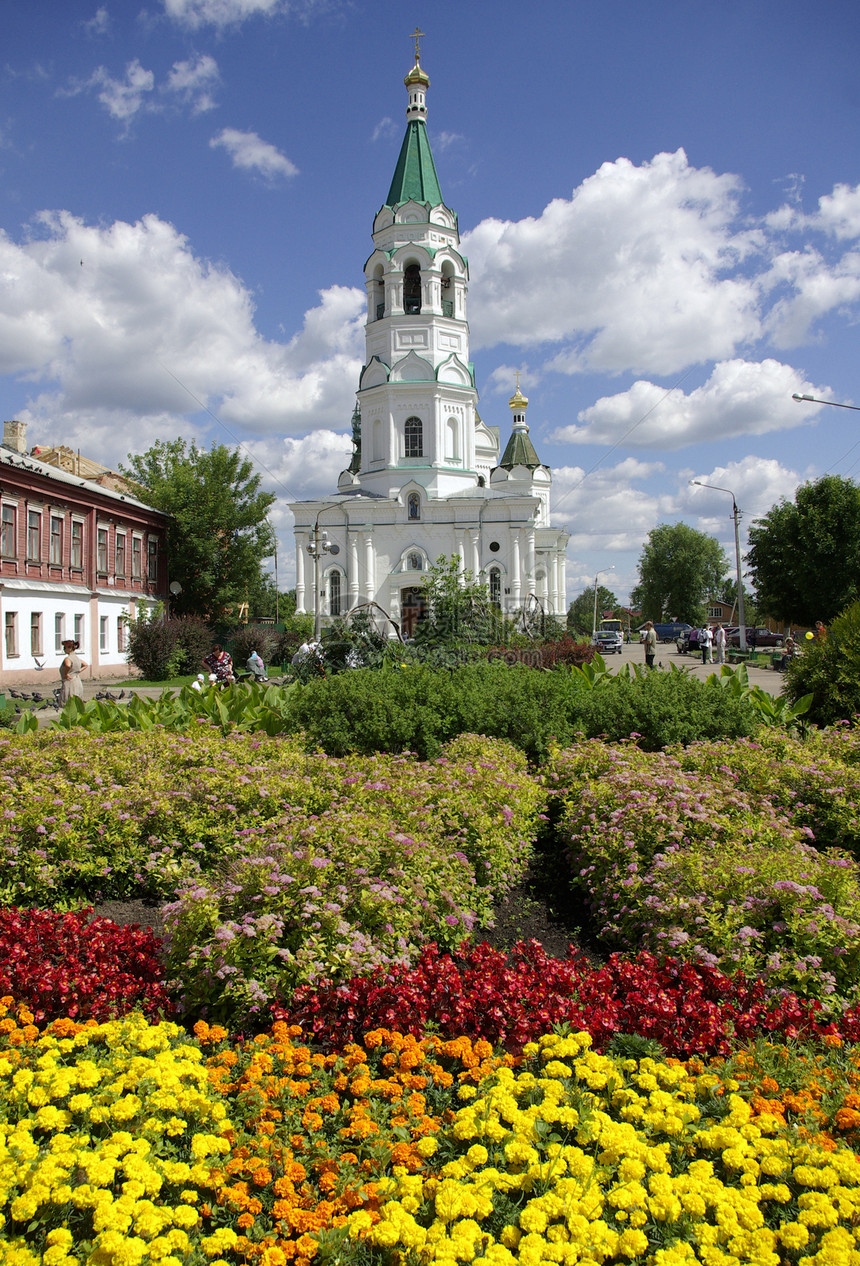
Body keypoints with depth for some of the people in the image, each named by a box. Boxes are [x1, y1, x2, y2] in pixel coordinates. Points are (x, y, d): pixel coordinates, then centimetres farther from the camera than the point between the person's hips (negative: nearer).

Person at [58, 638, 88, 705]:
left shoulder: (67, 659, -15)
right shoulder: (77, 658, 11)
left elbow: (68, 665, -39)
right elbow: (86, 665, 26)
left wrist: (66, 674, -23)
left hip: (69, 685, -9)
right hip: (78, 684, 9)